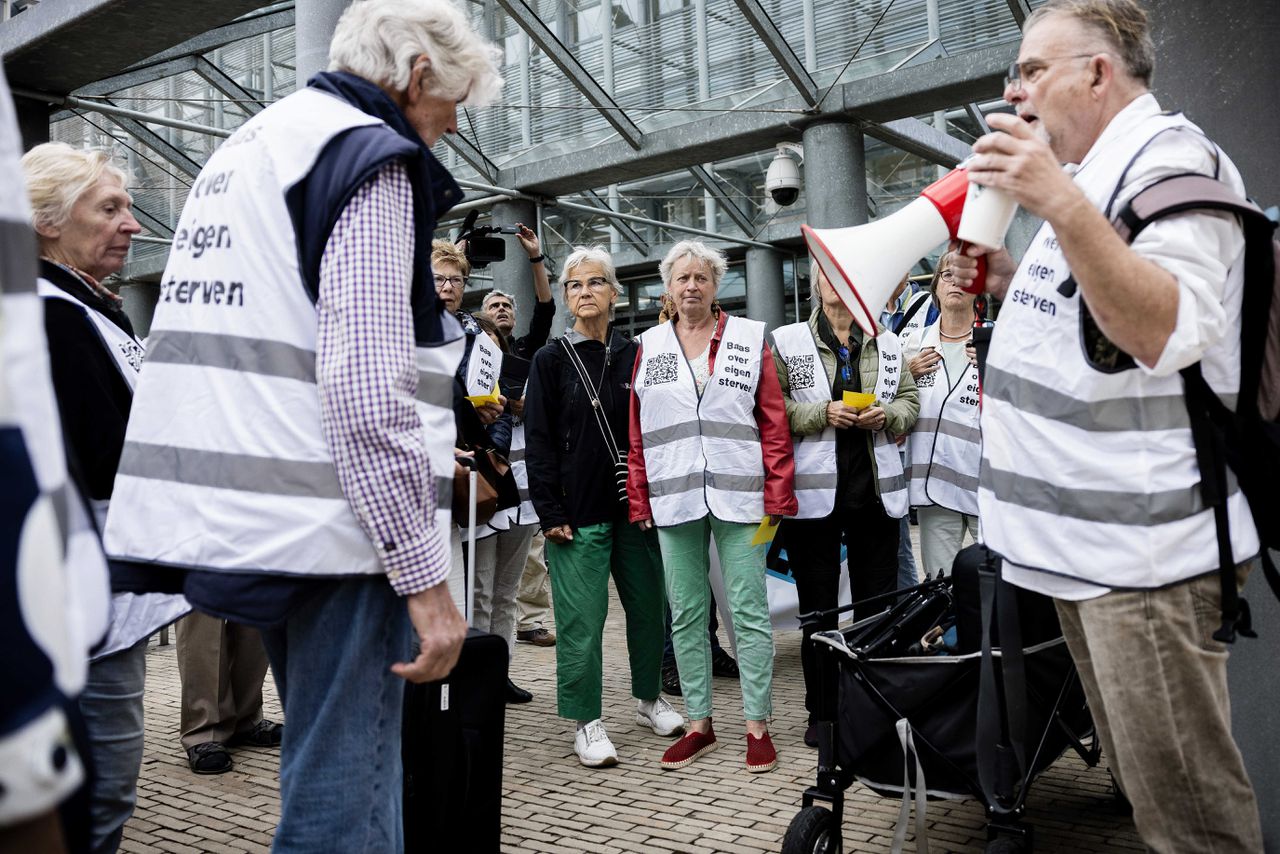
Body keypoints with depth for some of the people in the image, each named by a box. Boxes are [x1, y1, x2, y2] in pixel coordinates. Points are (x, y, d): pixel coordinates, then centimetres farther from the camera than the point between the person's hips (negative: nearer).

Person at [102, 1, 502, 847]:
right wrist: (422, 572, -18)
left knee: (326, 768, 22)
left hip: (232, 517, 10)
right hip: (333, 525, -10)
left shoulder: (247, 145, 20)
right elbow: (366, 381, -20)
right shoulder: (372, 157, -9)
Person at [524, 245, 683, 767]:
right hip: (578, 510, -3)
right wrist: (550, 512, -9)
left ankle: (649, 699, 30)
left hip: (635, 504, 3)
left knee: (648, 604, 10)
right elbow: (538, 440, -3)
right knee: (582, 619, -2)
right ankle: (587, 723, 12)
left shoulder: (635, 355, 9)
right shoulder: (552, 360, 1)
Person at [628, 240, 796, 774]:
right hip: (674, 499, 2)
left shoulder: (750, 339, 4)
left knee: (749, 612, 2)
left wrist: (776, 497, -6)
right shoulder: (649, 347, 10)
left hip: (737, 496, -2)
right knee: (685, 615, 9)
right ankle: (699, 725, 20)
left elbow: (774, 423, 1)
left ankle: (758, 726, 12)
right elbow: (638, 433, 9)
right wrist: (640, 502, 3)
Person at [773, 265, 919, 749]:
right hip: (814, 491, -2)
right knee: (818, 608, 7)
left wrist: (886, 415, -7)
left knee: (878, 604, 9)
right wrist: (823, 413, -16)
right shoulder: (786, 341, 1)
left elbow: (910, 401, 13)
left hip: (876, 490, 3)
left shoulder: (888, 343, 10)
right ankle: (820, 712, 18)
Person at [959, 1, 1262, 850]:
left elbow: (1169, 332, -25)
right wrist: (1013, 281, 13)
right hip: (1088, 540, 10)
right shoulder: (1095, 171, 19)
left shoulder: (1170, 157, -10)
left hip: (1147, 548, -10)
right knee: (1142, 782, 20)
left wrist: (1061, 205, -31)